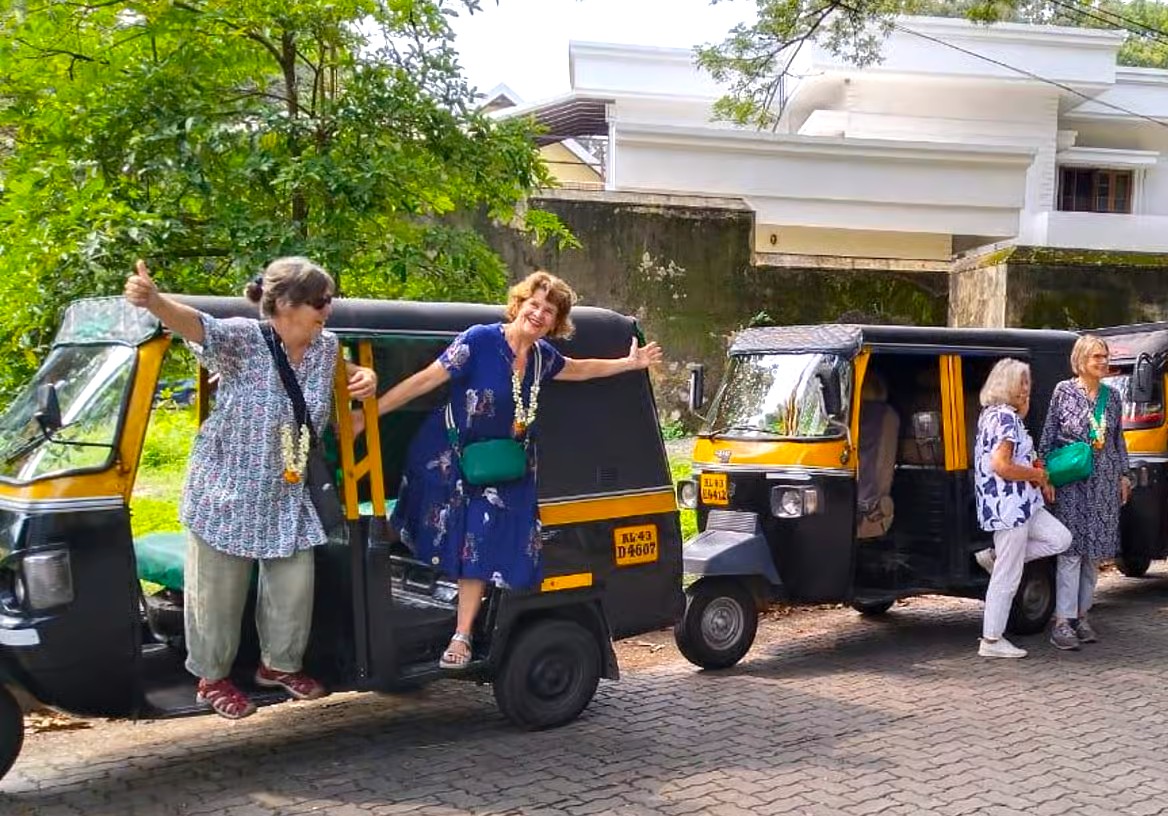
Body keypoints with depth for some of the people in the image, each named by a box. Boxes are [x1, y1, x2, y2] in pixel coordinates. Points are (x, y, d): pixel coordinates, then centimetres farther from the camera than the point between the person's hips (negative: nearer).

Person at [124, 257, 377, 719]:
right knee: (219, 592, 7)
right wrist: (154, 301, -58)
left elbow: (342, 367, 23)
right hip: (227, 492, -5)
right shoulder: (243, 339, -19)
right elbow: (197, 325, -37)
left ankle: (279, 664, 35)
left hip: (290, 498, 5)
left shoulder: (326, 347, 0)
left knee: (294, 588, 12)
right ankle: (212, 678, 26)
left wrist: (364, 376, -1)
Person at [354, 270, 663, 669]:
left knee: (479, 548, 2)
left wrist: (629, 364, 19)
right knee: (441, 539, 7)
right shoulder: (480, 340, -20)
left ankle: (462, 636, 9)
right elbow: (425, 380, -22)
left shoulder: (542, 355, -1)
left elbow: (579, 370, 22)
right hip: (447, 457, -4)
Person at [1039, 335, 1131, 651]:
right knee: (1071, 548, -8)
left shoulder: (1111, 395, 9)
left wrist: (1123, 476, 13)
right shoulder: (1064, 391, -3)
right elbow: (1048, 436, -2)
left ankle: (1081, 616, 18)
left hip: (1104, 482, 5)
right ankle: (1062, 622, -7)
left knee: (1095, 549, 8)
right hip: (1072, 481, -5)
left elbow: (1119, 439, 17)